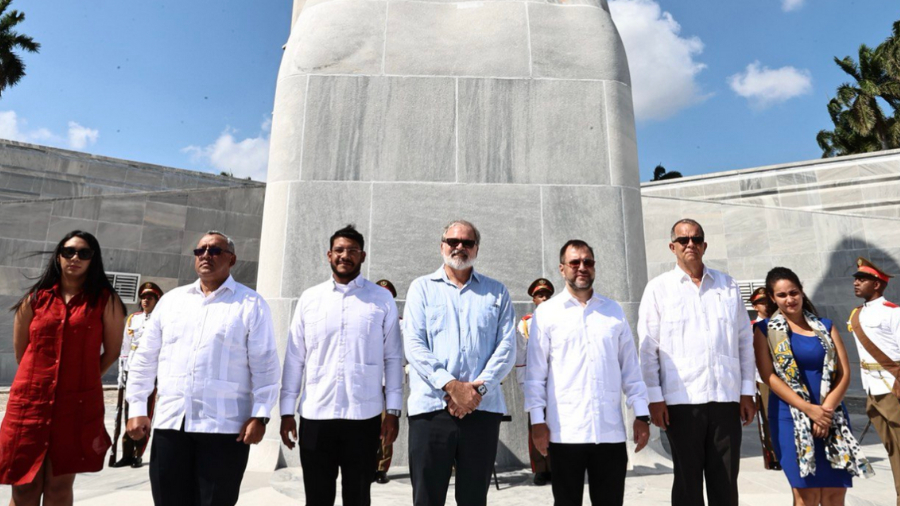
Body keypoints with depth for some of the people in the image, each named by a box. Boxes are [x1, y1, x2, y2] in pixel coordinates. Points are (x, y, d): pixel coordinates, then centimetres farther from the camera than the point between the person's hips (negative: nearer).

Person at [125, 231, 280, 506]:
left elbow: (264, 365, -5)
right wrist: (137, 408, 8)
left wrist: (260, 416, -11)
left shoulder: (251, 304, -2)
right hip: (170, 422, 4)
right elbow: (145, 358, 14)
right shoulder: (171, 300, 12)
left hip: (225, 427, -4)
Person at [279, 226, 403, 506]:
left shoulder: (382, 299, 1)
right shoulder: (309, 298, 5)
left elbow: (392, 358, 1)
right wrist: (287, 411, 5)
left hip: (364, 416, -1)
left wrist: (393, 411, -2)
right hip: (314, 415, 2)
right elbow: (294, 358, 7)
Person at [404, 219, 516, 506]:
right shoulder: (422, 288, 9)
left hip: (483, 408, 1)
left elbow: (507, 347, 3)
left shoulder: (497, 292, 13)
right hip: (431, 407, -1)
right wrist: (452, 386, -13)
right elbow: (413, 345, -3)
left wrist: (478, 388, -11)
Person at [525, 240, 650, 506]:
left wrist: (641, 414, 8)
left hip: (611, 430, 2)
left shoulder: (614, 310, 11)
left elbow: (630, 367, 12)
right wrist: (537, 419, -4)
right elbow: (535, 372, 1)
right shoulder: (546, 312, 2)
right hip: (565, 431, -2)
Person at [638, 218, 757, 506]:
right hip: (682, 400, -2)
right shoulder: (658, 288, 2)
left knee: (726, 480, 9)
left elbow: (745, 340, 12)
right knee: (687, 480, 7)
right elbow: (647, 347, -1)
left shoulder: (728, 285, 10)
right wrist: (654, 397, -6)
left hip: (726, 398, 3)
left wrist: (748, 391, 8)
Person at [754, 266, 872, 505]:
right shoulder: (765, 329, 3)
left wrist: (827, 409, -8)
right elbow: (769, 376, -5)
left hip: (830, 415, 3)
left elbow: (844, 373, 6)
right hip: (791, 417, -3)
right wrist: (809, 409, -13)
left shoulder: (825, 327, 12)